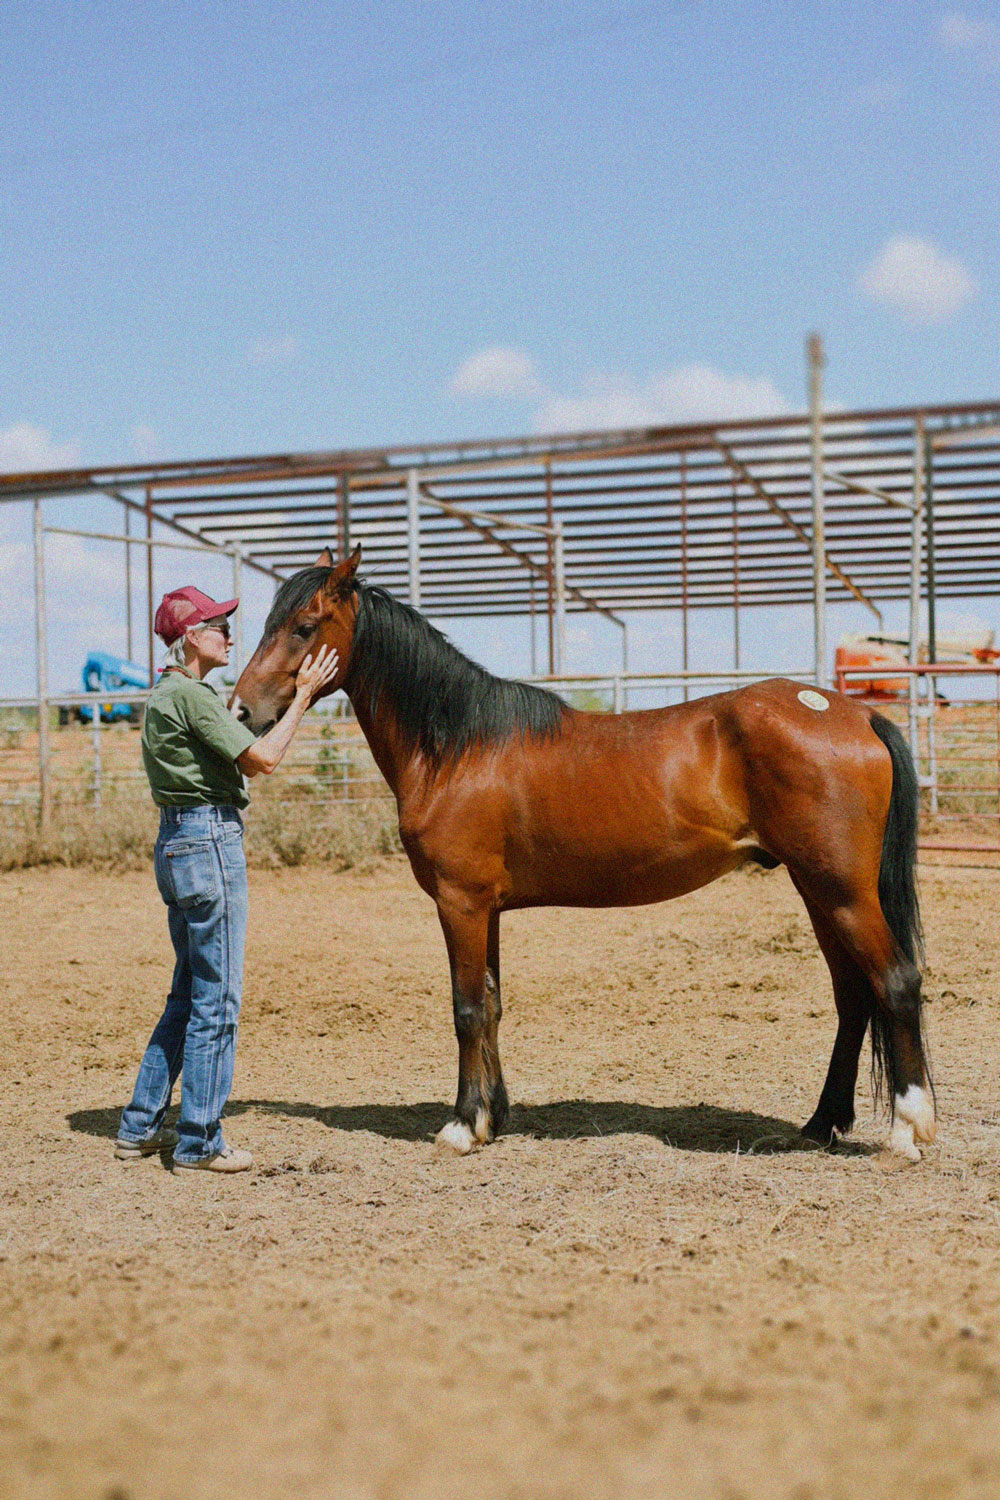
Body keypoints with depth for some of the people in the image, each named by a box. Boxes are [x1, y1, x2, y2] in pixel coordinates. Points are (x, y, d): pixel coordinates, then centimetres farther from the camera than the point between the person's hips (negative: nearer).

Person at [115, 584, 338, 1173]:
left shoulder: (166, 694, 17)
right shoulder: (191, 694, -14)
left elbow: (242, 761, 19)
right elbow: (264, 757, -17)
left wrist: (296, 697, 16)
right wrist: (303, 694, -8)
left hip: (177, 841, 10)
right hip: (210, 842, -10)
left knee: (191, 993, 18)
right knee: (218, 998, -2)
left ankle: (140, 1128, 23)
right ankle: (198, 1141, 6)